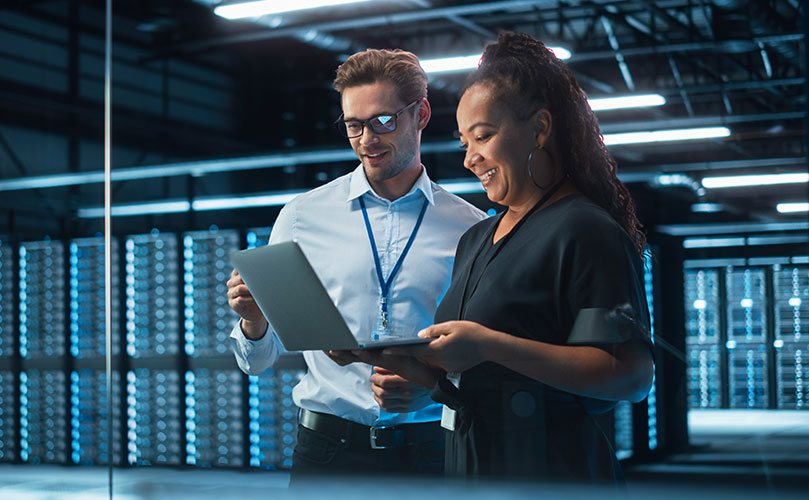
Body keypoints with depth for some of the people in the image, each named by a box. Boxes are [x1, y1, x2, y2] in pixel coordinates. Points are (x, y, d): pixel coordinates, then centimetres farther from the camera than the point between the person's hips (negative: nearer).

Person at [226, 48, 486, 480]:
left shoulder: (471, 229, 4)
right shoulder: (302, 216, 5)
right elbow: (258, 361, 6)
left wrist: (427, 386, -15)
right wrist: (253, 321, -15)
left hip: (431, 450, 0)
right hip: (329, 446, 0)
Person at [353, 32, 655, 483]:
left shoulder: (584, 231, -11)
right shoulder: (476, 240, 15)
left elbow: (634, 375, -22)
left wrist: (489, 345, -25)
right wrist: (409, 364, -2)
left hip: (549, 469, -8)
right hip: (469, 466, 8)